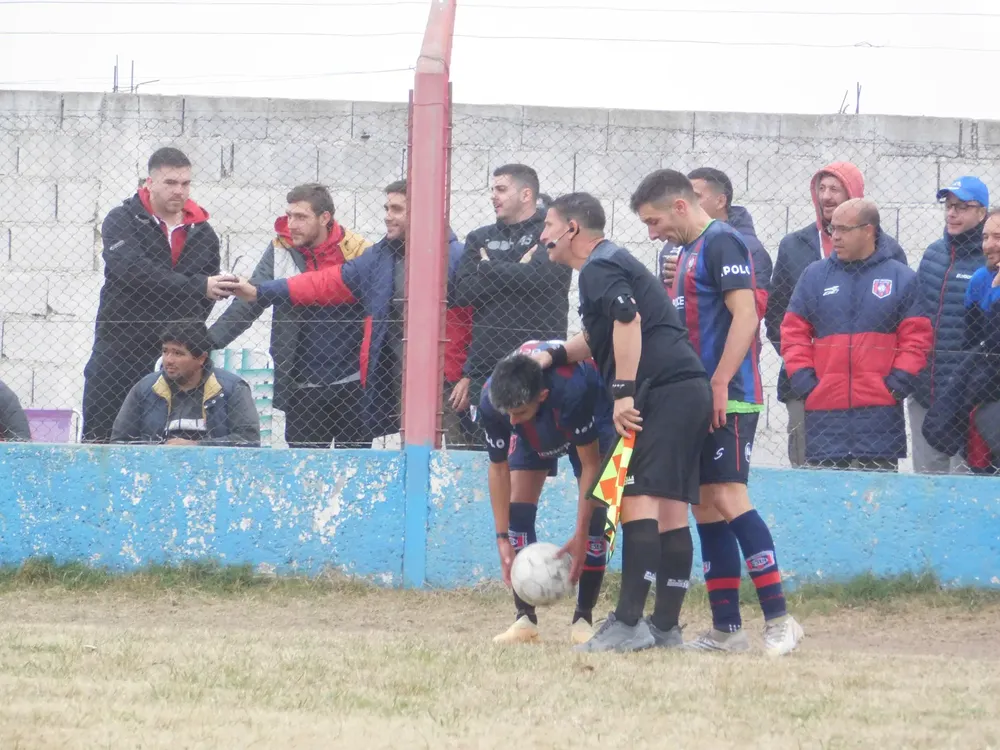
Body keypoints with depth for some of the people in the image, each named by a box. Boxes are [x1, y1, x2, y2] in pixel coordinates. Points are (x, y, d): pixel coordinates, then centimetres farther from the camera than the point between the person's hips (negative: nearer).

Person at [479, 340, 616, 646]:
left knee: (595, 515, -15)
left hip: (590, 421, -3)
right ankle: (525, 618, -5)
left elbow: (590, 465, -34)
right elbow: (499, 469, -21)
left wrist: (580, 538, -34)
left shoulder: (573, 390, -47)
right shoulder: (491, 401, -37)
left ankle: (583, 619, -7)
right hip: (532, 435, 3)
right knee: (518, 508, -11)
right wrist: (503, 540, -23)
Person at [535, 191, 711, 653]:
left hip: (665, 390, -11)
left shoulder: (599, 268, -6)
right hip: (689, 391, 11)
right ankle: (665, 627, 11)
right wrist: (555, 355, 19)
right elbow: (602, 339, 34)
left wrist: (624, 390, -22)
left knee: (638, 495, -15)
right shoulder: (613, 263, 27)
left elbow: (627, 321, -21)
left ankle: (629, 623, -22)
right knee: (670, 506, 10)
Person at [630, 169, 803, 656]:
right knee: (705, 507, 7)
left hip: (729, 400, -10)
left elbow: (745, 315, -18)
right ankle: (726, 628, 9)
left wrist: (719, 385, -20)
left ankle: (778, 619, -16)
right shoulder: (687, 253, 19)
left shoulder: (721, 242, -9)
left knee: (728, 499, -16)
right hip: (698, 402, 10)